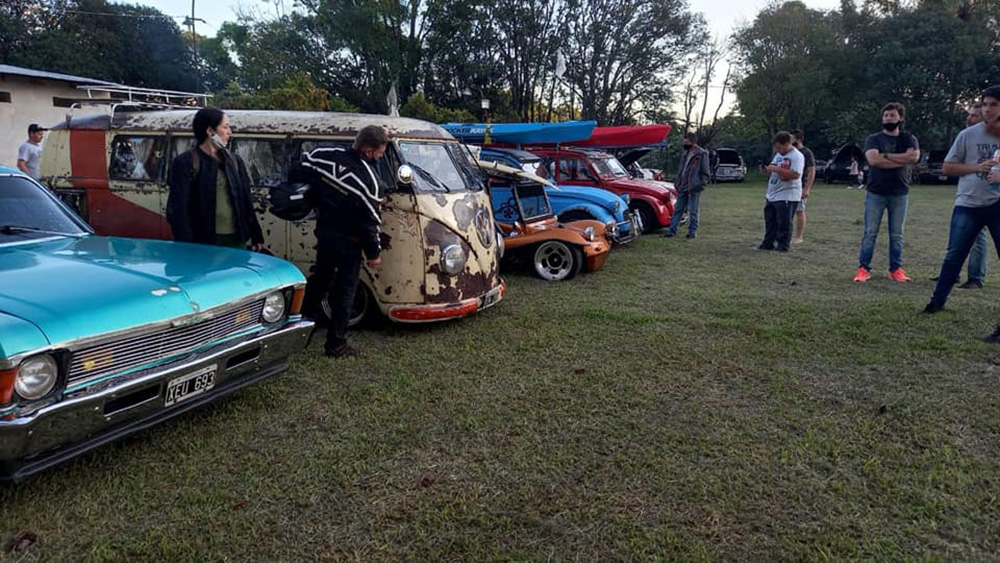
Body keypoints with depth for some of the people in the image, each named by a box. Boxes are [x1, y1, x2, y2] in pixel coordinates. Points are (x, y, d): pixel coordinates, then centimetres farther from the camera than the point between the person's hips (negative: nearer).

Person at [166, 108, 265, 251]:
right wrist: (186, 246, -16)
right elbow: (178, 209, -10)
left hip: (236, 240, 6)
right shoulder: (186, 163, -5)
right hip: (204, 242, -6)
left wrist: (256, 237, 13)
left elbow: (245, 202, 16)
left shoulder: (234, 161, 14)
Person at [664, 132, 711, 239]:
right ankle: (672, 230, 10)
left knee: (693, 211, 2)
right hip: (683, 187, 7)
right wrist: (677, 183, 13)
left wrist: (700, 185, -14)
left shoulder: (701, 154, -7)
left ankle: (693, 231, 11)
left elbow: (706, 173, -6)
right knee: (678, 209, 7)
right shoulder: (685, 154, 15)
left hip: (693, 188, -7)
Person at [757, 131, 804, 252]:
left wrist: (776, 169, -26)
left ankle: (782, 246, 6)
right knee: (770, 221, 14)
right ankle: (768, 244, 23)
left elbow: (795, 174, -26)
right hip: (772, 195, 9)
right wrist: (767, 169, 2)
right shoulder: (778, 154, 14)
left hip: (787, 197, -9)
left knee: (784, 223, -2)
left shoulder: (797, 156, -14)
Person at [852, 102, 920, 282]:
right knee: (870, 233, -1)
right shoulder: (874, 139, 4)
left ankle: (896, 269, 13)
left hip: (899, 193, 1)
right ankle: (863, 269, 2)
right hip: (875, 193, -1)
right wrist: (902, 159, -14)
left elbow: (914, 157, -14)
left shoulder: (909, 139, 7)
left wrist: (885, 156, -14)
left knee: (897, 234, 6)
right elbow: (873, 159, -17)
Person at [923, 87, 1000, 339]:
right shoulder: (968, 135, -1)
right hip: (968, 205, 0)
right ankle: (938, 300, 23)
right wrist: (977, 167, -13)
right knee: (953, 257, 7)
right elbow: (947, 167, 3)